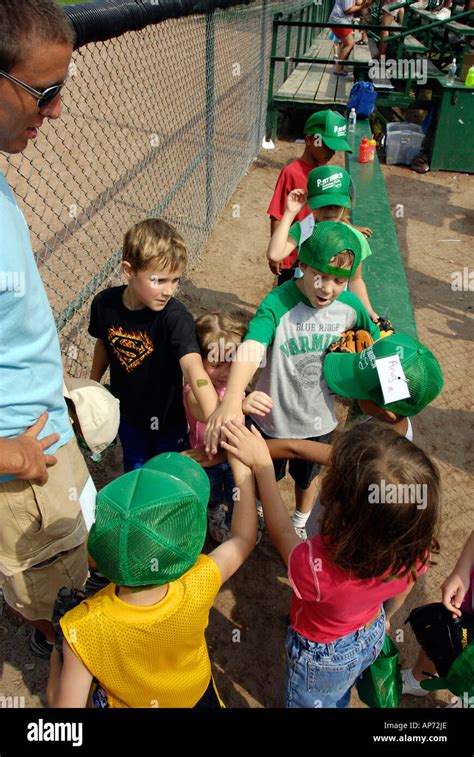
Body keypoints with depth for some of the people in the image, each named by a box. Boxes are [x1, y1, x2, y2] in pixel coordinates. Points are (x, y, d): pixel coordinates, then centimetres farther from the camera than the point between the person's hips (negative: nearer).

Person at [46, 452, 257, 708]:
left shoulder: (84, 628, -39)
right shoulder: (198, 587, -35)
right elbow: (243, 539, -17)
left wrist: (56, 662, -10)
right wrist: (242, 469, -15)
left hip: (128, 702, -1)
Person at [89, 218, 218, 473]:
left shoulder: (175, 317, -31)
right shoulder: (105, 304, -19)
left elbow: (193, 368, -46)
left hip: (166, 416, -3)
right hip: (126, 411, 3)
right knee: (134, 472, 26)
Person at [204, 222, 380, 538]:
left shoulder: (350, 306, -14)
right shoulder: (279, 303, -29)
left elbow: (376, 342, 4)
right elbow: (250, 349, -46)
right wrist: (231, 400, -63)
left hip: (319, 419, 3)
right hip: (273, 417, -3)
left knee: (308, 478, 28)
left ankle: (299, 526, 60)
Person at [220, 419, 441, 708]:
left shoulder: (316, 568, -47)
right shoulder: (416, 545, -32)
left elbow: (283, 533, -22)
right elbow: (400, 594, -7)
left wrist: (262, 465, -16)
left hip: (323, 657, -3)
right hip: (373, 637, 4)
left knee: (316, 702, 31)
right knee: (338, 698, 37)